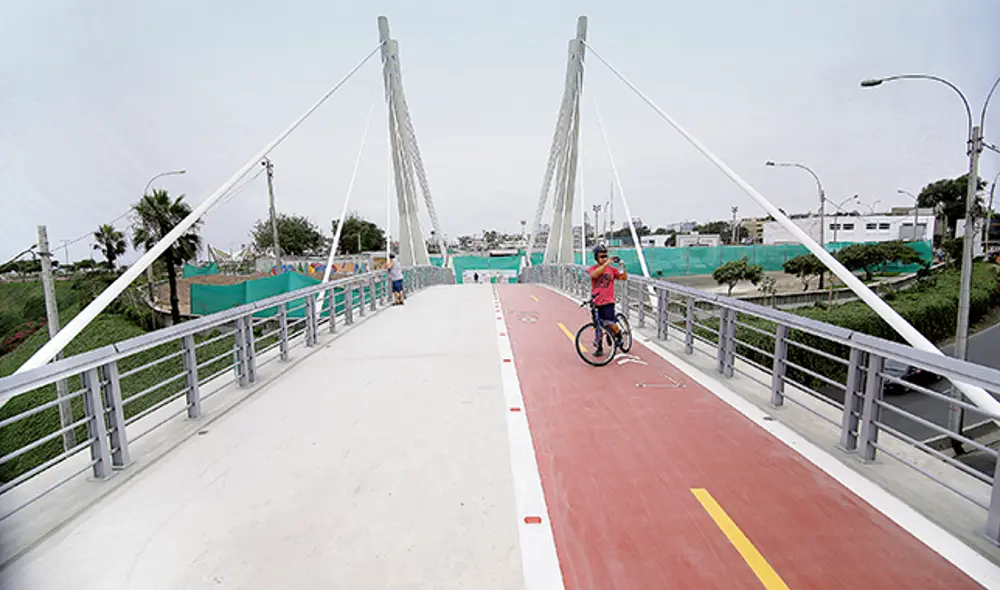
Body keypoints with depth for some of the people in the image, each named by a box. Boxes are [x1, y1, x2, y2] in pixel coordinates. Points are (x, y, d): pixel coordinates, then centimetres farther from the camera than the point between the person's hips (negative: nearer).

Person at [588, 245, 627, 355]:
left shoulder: (612, 269, 3)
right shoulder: (592, 269, -1)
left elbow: (624, 278, 0)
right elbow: (594, 274, -24)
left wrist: (622, 266, -14)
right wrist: (606, 263, -30)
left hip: (608, 302, -1)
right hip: (596, 303, 1)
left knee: (609, 324, -14)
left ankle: (619, 334, 19)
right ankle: (599, 348, 25)